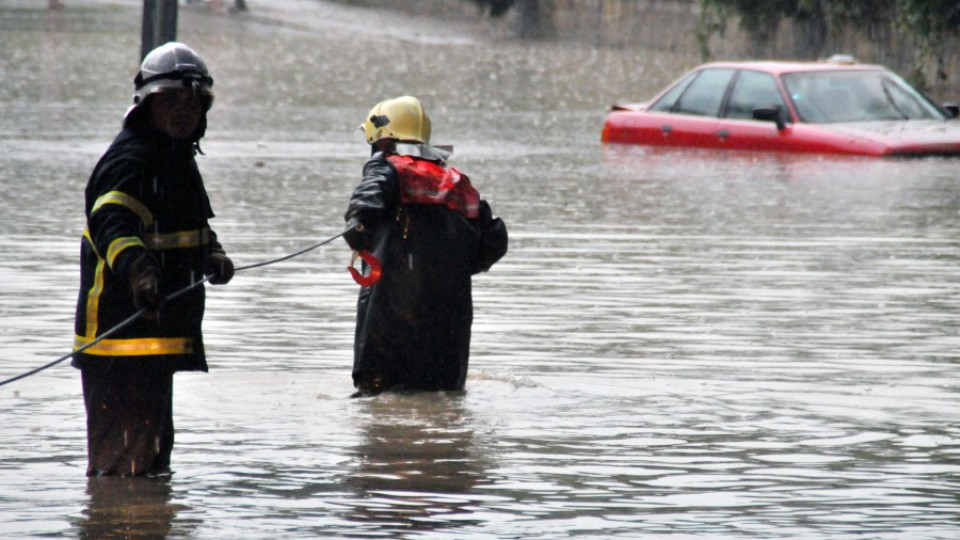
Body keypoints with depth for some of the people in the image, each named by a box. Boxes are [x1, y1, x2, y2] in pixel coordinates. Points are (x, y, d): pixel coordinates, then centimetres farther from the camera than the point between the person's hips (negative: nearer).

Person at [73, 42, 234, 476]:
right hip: (121, 331, -10)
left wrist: (212, 254, 12)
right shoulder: (128, 161, -16)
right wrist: (135, 266, -51)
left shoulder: (179, 158, 17)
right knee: (121, 455, -12)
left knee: (153, 437, 23)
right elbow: (112, 222, -33)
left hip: (160, 334, 10)